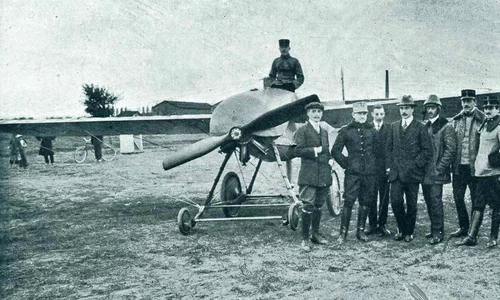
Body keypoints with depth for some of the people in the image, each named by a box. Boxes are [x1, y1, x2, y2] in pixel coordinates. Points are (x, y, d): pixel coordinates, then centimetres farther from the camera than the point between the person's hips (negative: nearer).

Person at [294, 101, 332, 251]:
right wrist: (315, 150, -14)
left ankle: (316, 234, 25)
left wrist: (328, 163, 11)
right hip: (309, 175, -6)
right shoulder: (302, 131, -2)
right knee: (308, 206, -8)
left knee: (319, 206, 13)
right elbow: (298, 151, -12)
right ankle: (305, 239, -1)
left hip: (324, 175, 7)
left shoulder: (324, 132, 20)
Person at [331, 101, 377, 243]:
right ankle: (343, 233, 2)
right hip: (352, 173, -4)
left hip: (369, 173, 4)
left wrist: (374, 165, 9)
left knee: (365, 203, 8)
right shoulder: (345, 130, 1)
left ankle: (361, 231, 20)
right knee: (348, 202, -6)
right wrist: (346, 163, -2)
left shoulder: (371, 131, 12)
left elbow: (376, 150, 20)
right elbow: (335, 151, 3)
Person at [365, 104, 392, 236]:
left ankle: (382, 224, 14)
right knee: (371, 197, 4)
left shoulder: (389, 129, 6)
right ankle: (372, 224, 14)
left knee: (384, 198, 5)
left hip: (385, 169, 1)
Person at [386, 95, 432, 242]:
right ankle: (401, 229, 16)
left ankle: (409, 232, 20)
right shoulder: (393, 126, 12)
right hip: (396, 173, 3)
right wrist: (389, 166, 5)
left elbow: (427, 151, -3)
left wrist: (414, 165, -10)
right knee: (395, 201, -5)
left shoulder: (420, 128, -1)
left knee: (411, 204, 5)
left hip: (412, 173, -3)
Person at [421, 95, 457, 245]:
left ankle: (437, 233, 0)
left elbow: (451, 149, -12)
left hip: (437, 172, -7)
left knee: (435, 201, -7)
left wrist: (439, 168, -16)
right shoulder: (425, 126, 15)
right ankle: (435, 229, 22)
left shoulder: (446, 126, -6)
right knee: (429, 202, 11)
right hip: (425, 172, 7)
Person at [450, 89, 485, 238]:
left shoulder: (482, 119, -4)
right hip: (459, 166, 4)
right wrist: (452, 163, 5)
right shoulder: (456, 120, 9)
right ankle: (463, 227, 23)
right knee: (458, 198, 9)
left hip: (474, 166, -4)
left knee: (476, 199, 5)